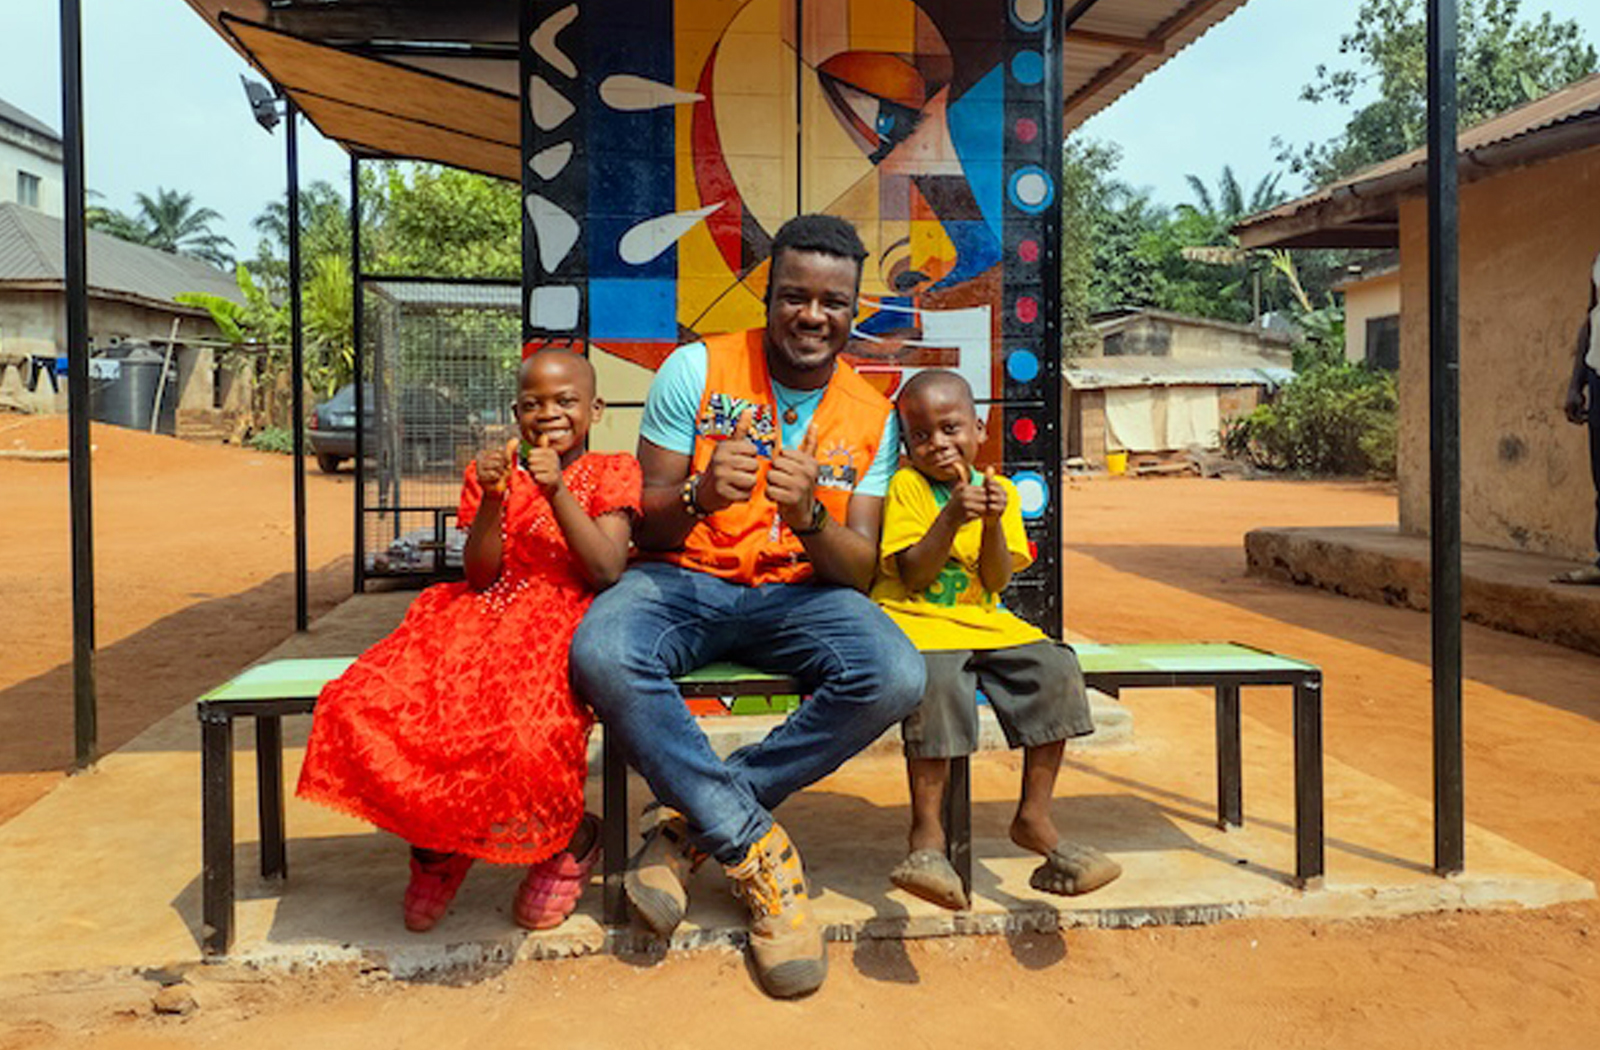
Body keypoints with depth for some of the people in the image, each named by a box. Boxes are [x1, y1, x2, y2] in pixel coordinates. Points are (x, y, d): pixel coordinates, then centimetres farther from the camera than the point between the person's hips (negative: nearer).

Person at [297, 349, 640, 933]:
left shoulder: (611, 474, 8)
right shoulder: (490, 472, 16)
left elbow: (608, 572, -6)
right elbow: (481, 577, 6)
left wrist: (557, 493, -14)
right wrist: (492, 500, -10)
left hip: (564, 619, -4)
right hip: (489, 615, 4)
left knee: (527, 727, -36)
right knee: (368, 706, -20)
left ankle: (569, 840, 2)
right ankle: (438, 843, 9)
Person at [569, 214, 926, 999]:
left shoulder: (873, 419, 5)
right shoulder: (697, 370, -2)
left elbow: (861, 571, -2)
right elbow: (645, 526, -3)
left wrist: (810, 516, -24)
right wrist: (699, 497, -27)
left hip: (796, 594, 2)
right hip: (683, 581, -1)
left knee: (896, 678, -29)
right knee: (600, 654, -35)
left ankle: (691, 823, -12)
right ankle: (755, 849, -19)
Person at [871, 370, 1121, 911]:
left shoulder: (1000, 490, 11)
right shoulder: (906, 486, -1)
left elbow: (997, 581, 0)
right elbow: (913, 577, -10)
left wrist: (993, 523, -15)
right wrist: (950, 519, -20)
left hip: (984, 622, 5)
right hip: (917, 621, -5)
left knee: (1056, 670, -17)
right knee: (937, 679, -35)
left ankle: (1034, 816, -4)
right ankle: (927, 831, -22)